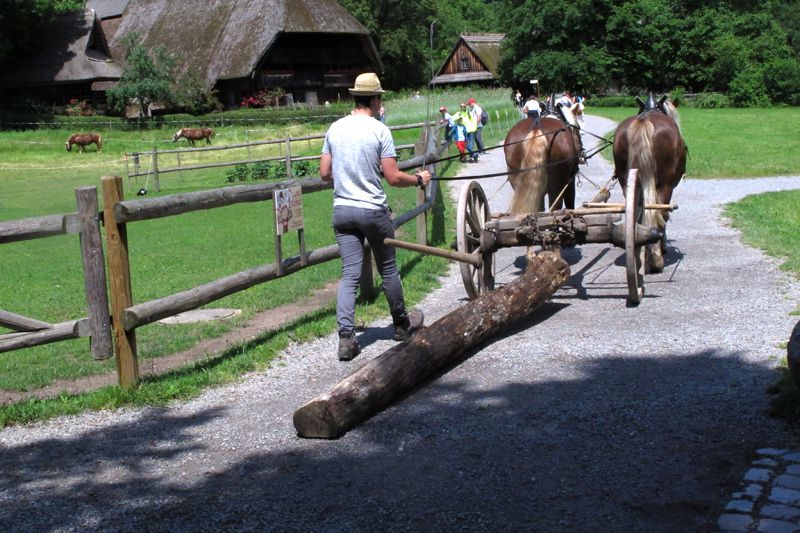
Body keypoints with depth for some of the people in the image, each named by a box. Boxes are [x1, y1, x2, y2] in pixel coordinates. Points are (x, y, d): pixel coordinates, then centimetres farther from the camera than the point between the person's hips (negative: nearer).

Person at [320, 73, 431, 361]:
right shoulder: (379, 130, -10)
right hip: (373, 210, -4)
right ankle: (402, 324, 31)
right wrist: (419, 179, 6)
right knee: (388, 269, 14)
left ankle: (346, 338, -6)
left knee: (350, 274, 3)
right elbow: (393, 178, -12)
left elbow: (325, 173, 8)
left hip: (342, 210, 4)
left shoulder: (335, 129, 4)